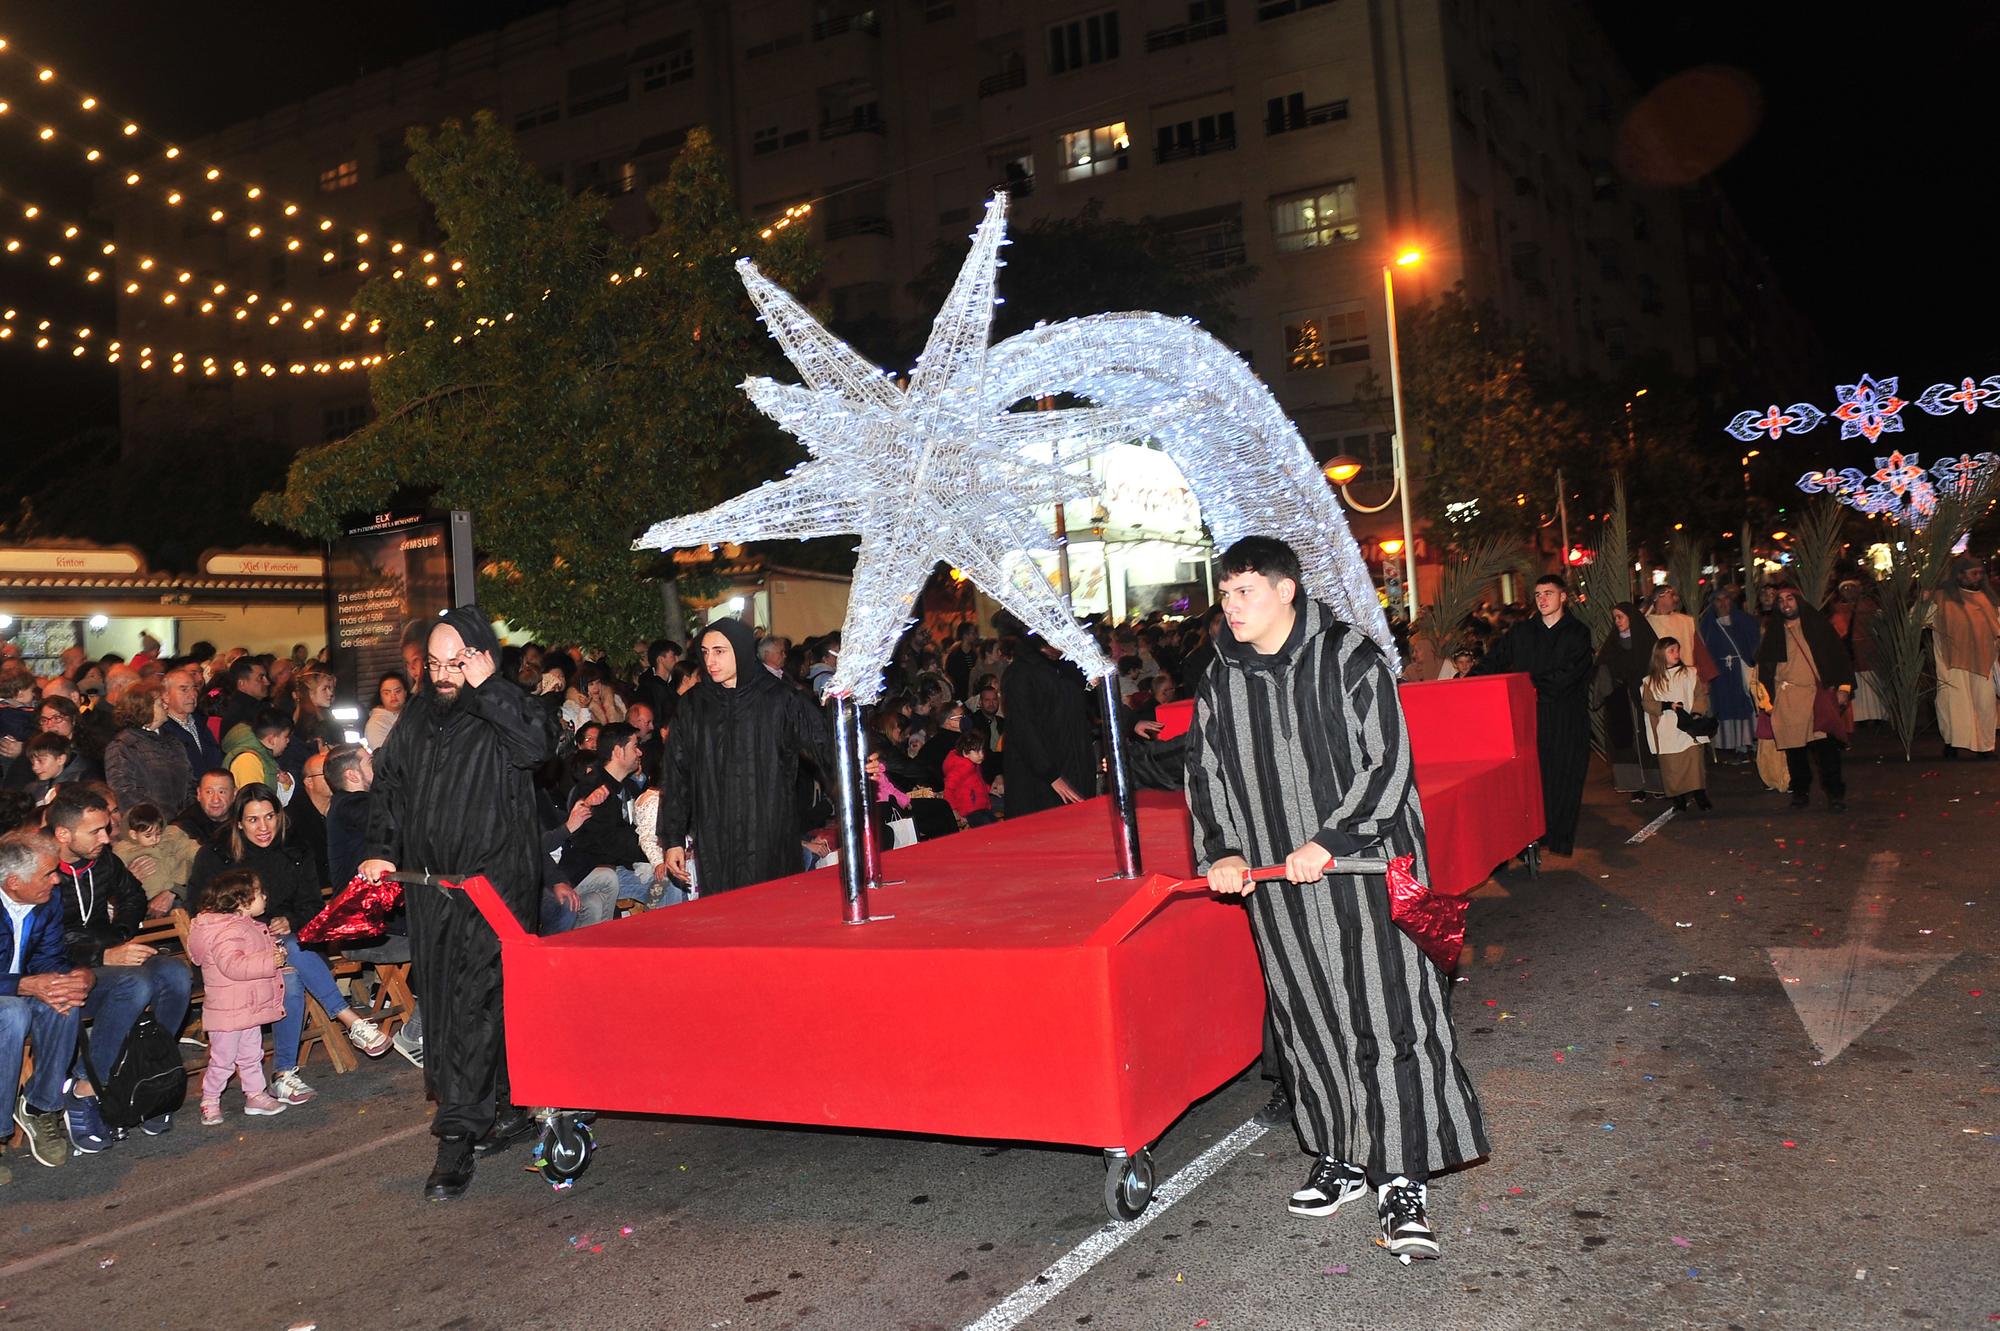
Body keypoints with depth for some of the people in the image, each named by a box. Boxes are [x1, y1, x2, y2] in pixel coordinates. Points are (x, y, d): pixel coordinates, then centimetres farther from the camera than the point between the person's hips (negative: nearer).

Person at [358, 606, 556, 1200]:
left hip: (496, 882, -7)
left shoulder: (505, 709, -5)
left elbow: (538, 744, -27)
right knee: (442, 1004, 11)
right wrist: (381, 850, 10)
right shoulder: (417, 716, 13)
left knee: (476, 1004, -11)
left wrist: (486, 686, -23)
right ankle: (508, 1110, 23)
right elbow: (388, 784, 21)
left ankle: (458, 1139, -7)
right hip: (430, 884, 7)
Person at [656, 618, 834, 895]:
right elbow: (676, 776, 9)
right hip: (714, 842, 2)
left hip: (772, 839, -2)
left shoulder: (780, 700, 1)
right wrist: (672, 840, 5)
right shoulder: (694, 705, 8)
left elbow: (824, 747, -5)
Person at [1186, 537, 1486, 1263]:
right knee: (1308, 1019, 9)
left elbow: (1388, 761, -10)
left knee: (1388, 1015, -5)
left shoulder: (1349, 658, -7)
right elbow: (1204, 770, 14)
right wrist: (1220, 851, 0)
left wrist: (1330, 841, -18)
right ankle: (1342, 1159, 24)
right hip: (1277, 881, 5)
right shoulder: (1220, 679, 7)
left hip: (1363, 865, -4)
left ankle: (1401, 1182, 2)